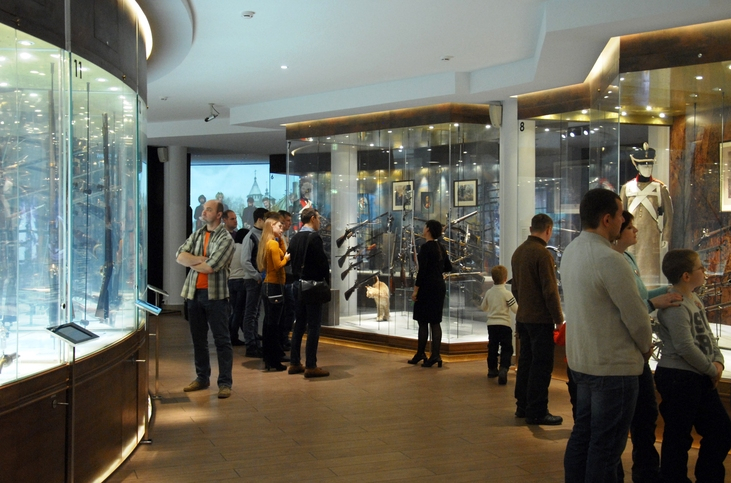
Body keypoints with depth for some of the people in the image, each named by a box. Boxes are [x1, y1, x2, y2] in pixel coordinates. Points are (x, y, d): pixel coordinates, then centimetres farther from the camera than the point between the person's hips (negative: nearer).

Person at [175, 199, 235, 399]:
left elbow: (211, 267, -17)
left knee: (221, 339, -3)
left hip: (215, 294, -6)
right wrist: (201, 259, -14)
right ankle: (202, 378, 25)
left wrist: (192, 261, -1)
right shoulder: (197, 235, 13)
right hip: (194, 292, 6)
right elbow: (180, 255, 1)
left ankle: (225, 383, 1)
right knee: (198, 339, 14)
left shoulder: (225, 239, -7)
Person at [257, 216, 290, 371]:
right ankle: (274, 361, -2)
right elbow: (278, 265, -19)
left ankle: (268, 358, 20)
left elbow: (283, 253, 11)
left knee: (269, 323, 13)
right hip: (274, 286, -10)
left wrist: (280, 239, 8)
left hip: (267, 285, 10)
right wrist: (286, 258, -2)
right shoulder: (273, 244, -13)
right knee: (273, 324, -6)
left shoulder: (268, 243, 14)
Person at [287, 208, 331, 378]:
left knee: (299, 324, 13)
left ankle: (294, 363, 17)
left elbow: (292, 260, 11)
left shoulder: (295, 238, 8)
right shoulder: (314, 237, -14)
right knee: (313, 326, -3)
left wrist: (298, 277, 16)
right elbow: (323, 261, -15)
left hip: (298, 284, 8)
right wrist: (327, 280, -2)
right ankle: (311, 366, -1)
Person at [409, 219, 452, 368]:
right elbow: (448, 267, 18)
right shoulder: (440, 248, 10)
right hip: (440, 286, 8)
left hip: (427, 287, -8)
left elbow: (422, 270, -18)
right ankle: (435, 355, 6)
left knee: (423, 321, 1)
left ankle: (420, 354, 8)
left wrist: (415, 290, -15)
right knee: (435, 321, 8)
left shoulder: (425, 247, -13)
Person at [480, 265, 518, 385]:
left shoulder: (488, 292, 3)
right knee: (506, 349, -4)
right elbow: (515, 310, -12)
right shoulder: (507, 294, -11)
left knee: (492, 347, 17)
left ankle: (492, 369, 27)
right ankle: (503, 369, -22)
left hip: (491, 324, 5)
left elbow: (483, 307, 15)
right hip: (504, 324, -5)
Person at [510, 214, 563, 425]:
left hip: (523, 317, 8)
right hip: (541, 319, -8)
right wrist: (559, 318, -10)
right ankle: (537, 412, 2)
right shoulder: (542, 253, -17)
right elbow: (550, 290, -17)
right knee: (541, 366, -2)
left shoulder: (518, 252, 10)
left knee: (526, 362, 15)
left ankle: (522, 406, 23)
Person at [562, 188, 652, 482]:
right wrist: (646, 346, 1)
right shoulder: (610, 260, -23)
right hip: (614, 365, -9)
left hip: (580, 360, 9)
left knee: (582, 434, 19)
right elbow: (635, 315, -19)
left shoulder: (570, 252, 6)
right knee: (606, 447, 2)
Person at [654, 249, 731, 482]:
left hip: (700, 378, 10)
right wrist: (711, 370, -10)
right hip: (678, 378, -10)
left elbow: (708, 335, 15)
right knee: (678, 437, 2)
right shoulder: (675, 305, -20)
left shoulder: (694, 299, 11)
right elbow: (685, 347, -23)